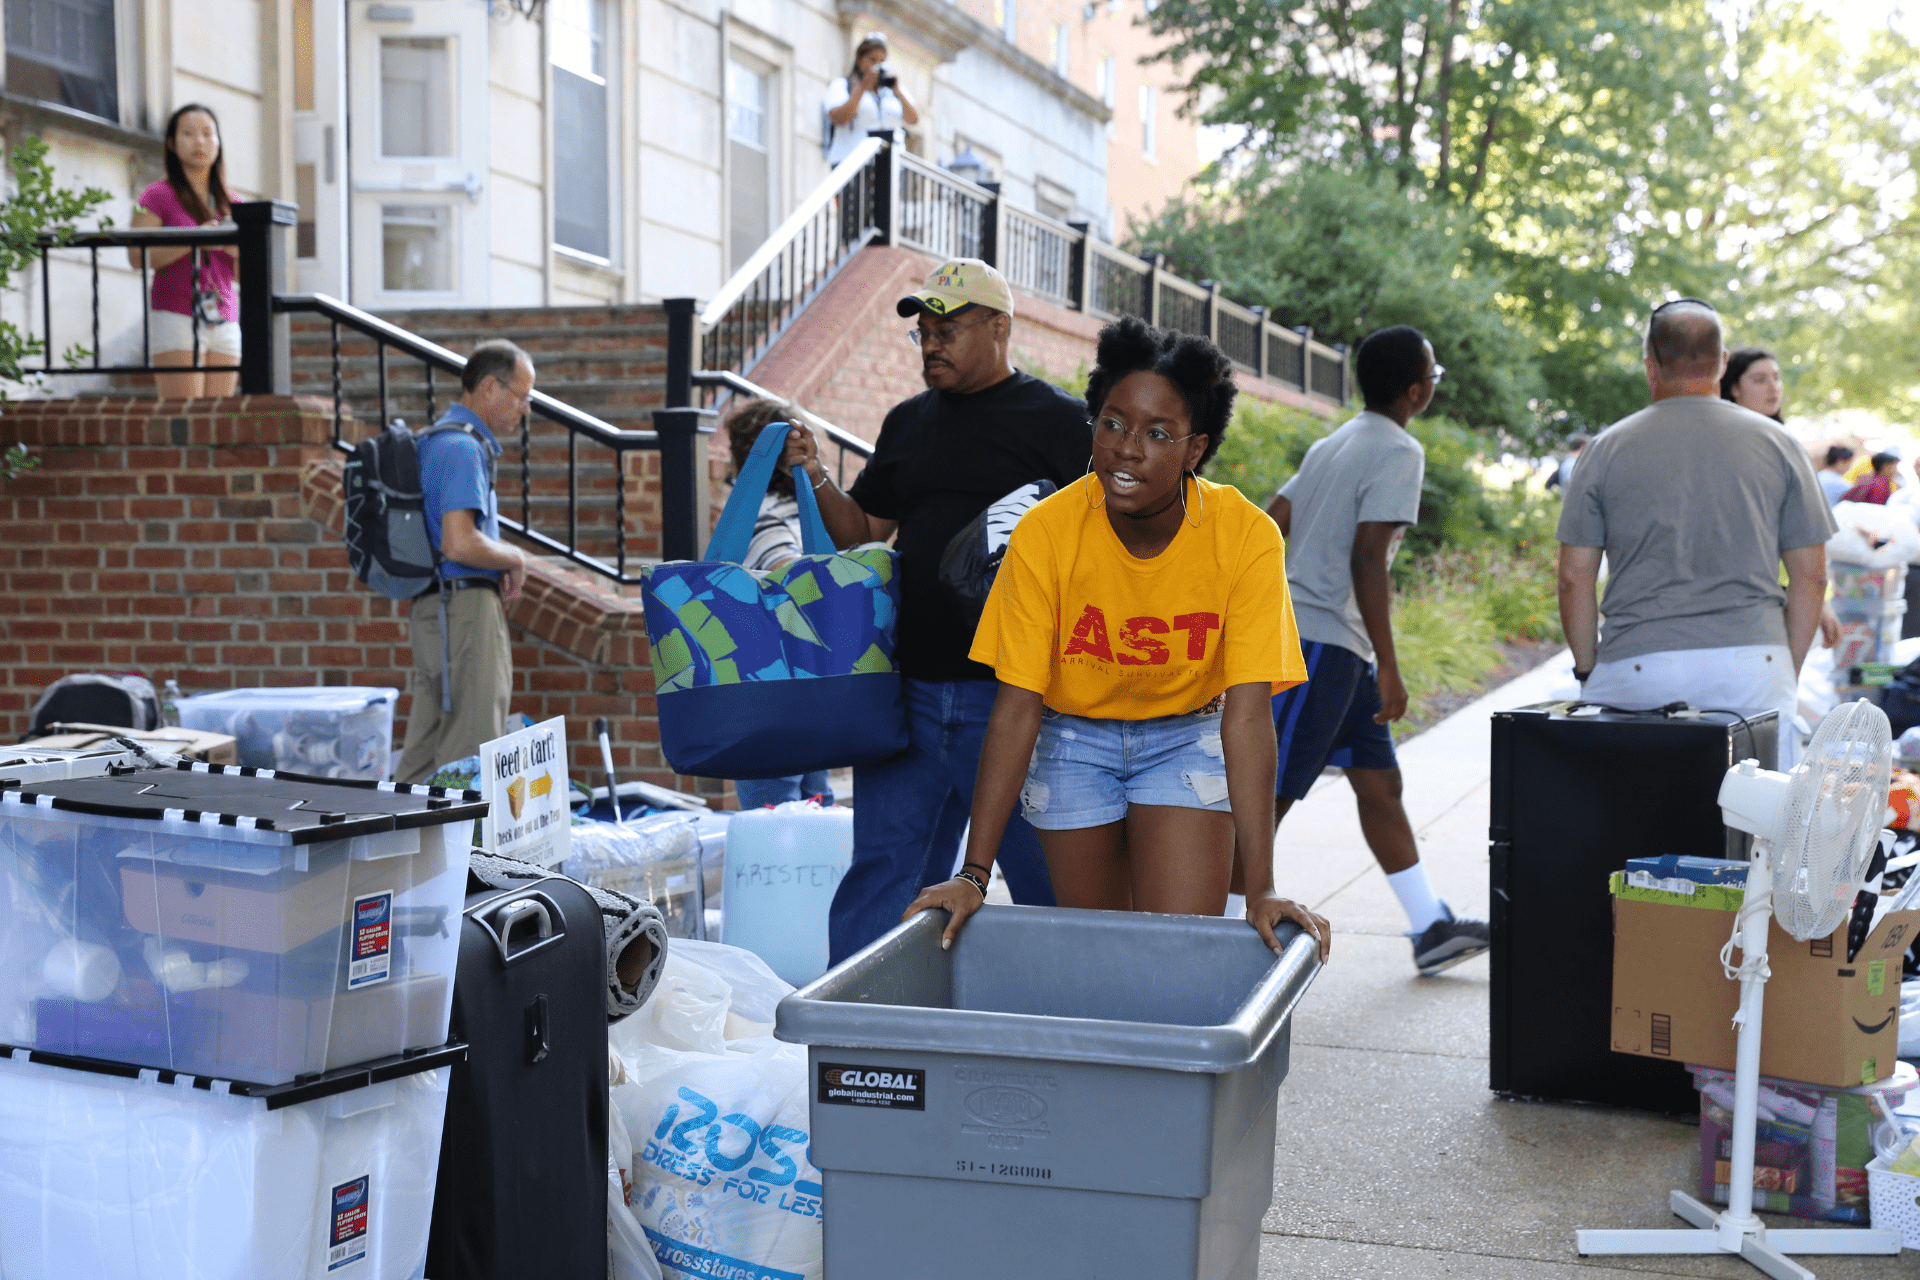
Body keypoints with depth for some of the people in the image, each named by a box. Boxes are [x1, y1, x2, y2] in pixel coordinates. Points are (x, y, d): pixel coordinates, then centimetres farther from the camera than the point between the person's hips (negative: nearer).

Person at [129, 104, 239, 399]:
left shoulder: (231, 205, 16)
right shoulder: (158, 196, 2)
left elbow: (242, 275, 17)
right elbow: (137, 256, -10)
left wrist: (238, 249, -5)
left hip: (225, 322, 5)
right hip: (176, 316, -5)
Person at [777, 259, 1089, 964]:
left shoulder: (1058, 421, 0)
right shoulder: (908, 423, 16)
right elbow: (863, 532, 20)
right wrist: (814, 476, 3)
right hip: (908, 686, 5)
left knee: (1049, 880, 3)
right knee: (882, 867, 9)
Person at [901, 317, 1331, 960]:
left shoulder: (1247, 538, -25)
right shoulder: (1043, 533, -24)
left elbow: (1246, 717, -27)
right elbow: (1016, 708, -22)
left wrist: (1260, 889, -33)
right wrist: (974, 874, -26)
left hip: (1188, 735, 0)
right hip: (1074, 737, 1)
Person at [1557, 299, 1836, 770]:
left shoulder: (1608, 448, 5)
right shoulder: (1778, 444, 8)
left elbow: (1575, 579, 4)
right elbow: (1811, 576, 8)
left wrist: (1587, 670, 14)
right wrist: (1789, 670, 16)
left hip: (1637, 668, -1)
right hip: (1754, 660, 1)